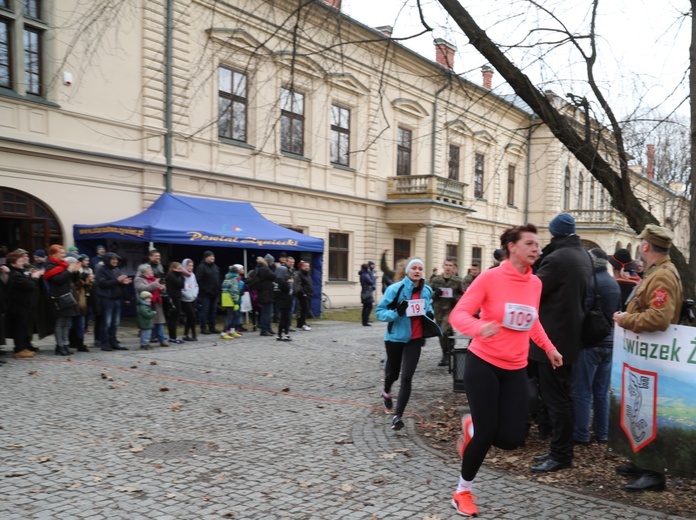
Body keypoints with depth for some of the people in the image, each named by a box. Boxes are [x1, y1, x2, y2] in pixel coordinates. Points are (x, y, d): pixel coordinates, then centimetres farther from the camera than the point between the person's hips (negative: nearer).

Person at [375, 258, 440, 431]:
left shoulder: (427, 291, 0)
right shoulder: (395, 289, -15)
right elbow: (379, 312, -13)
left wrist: (430, 316, -2)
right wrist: (396, 313, -31)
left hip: (415, 339, 2)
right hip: (395, 337, -2)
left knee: (407, 377, -8)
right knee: (393, 373, 17)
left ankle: (398, 416, -2)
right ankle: (386, 392, 52)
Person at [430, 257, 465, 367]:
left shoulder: (458, 281, -3)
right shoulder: (435, 280, 4)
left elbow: (464, 295, 5)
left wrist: (456, 299, -14)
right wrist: (434, 294, -12)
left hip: (451, 310, -4)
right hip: (438, 310, 4)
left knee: (444, 332, -19)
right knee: (442, 334, 11)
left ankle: (446, 356, -3)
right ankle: (447, 355, 30)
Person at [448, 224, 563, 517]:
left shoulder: (535, 283, 3)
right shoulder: (490, 278, -14)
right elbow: (458, 314, -17)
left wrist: (549, 348, 19)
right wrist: (481, 328, -35)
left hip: (516, 369, 5)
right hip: (483, 363, -5)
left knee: (512, 438, -1)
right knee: (486, 434, -4)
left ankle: (472, 427, 32)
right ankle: (463, 491, 21)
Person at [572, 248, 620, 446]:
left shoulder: (590, 281, -15)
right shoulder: (614, 283, 10)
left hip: (589, 343, -8)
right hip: (609, 343, 8)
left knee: (582, 392, -1)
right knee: (602, 392, 14)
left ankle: (581, 435, 3)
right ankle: (602, 432, 20)